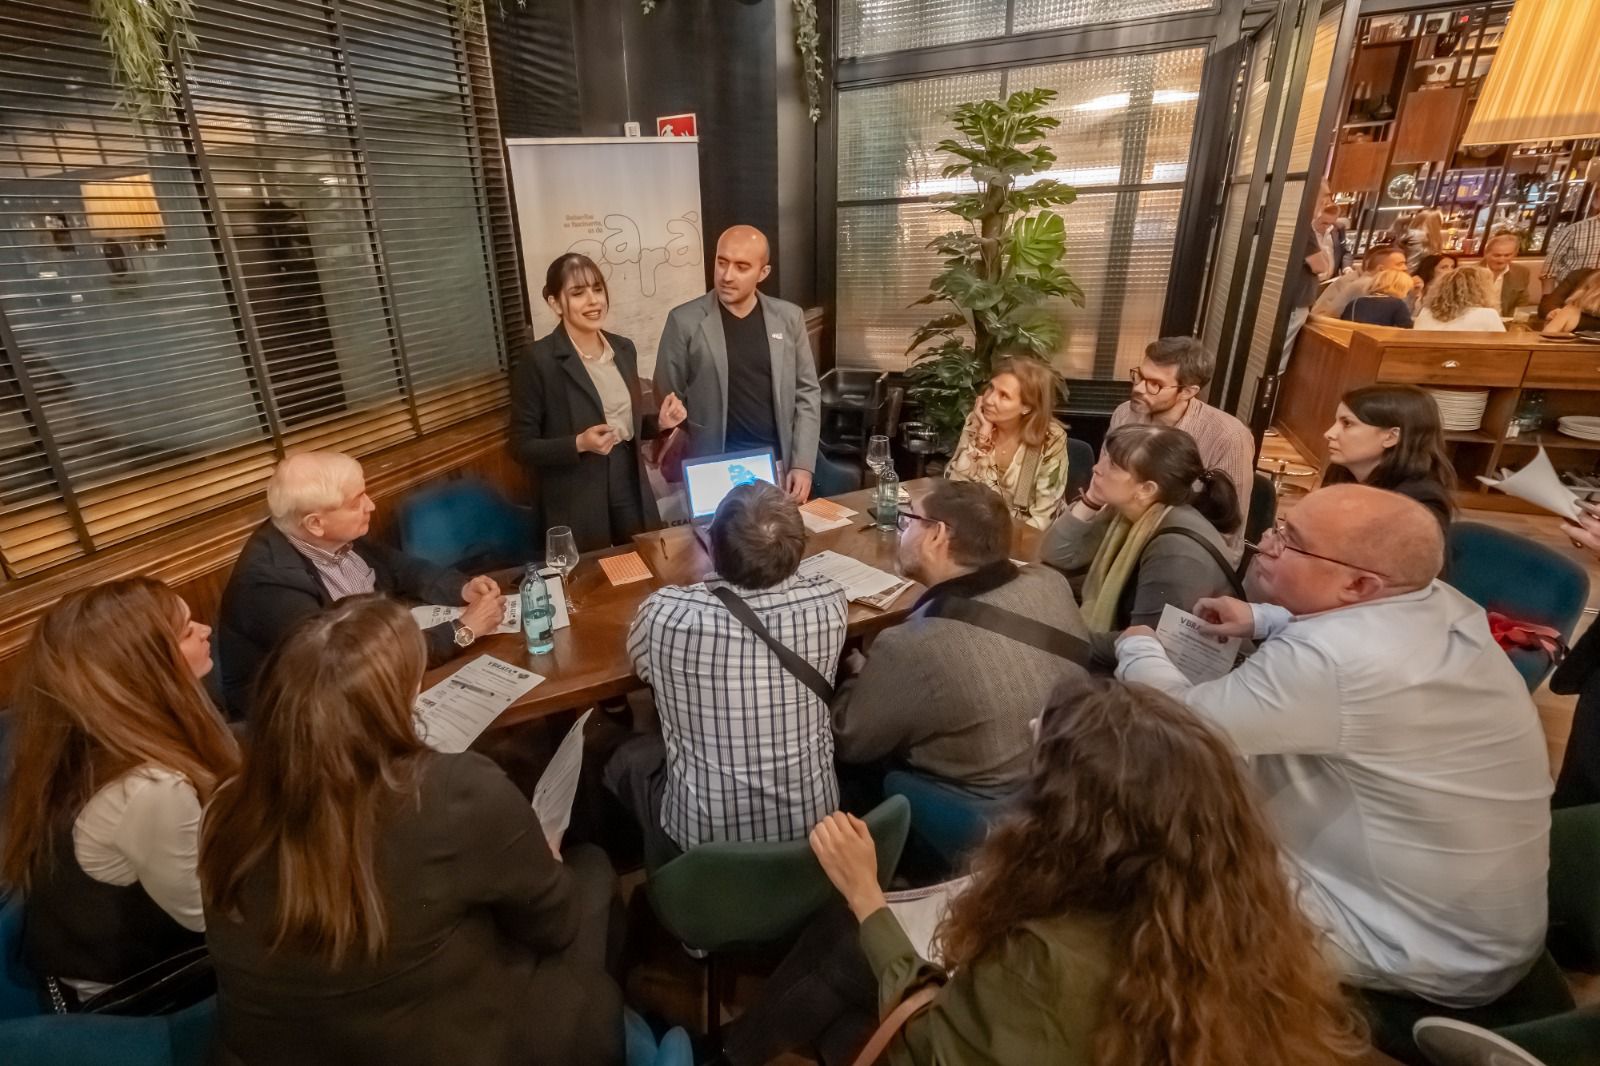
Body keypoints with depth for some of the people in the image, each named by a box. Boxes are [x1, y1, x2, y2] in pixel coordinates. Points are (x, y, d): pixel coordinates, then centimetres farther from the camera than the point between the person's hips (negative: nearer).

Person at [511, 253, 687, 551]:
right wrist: (579, 444, -23)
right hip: (577, 507, -5)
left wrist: (659, 422, -4)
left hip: (631, 490, 5)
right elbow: (522, 446, -10)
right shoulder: (538, 361, -12)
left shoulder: (624, 349, 6)